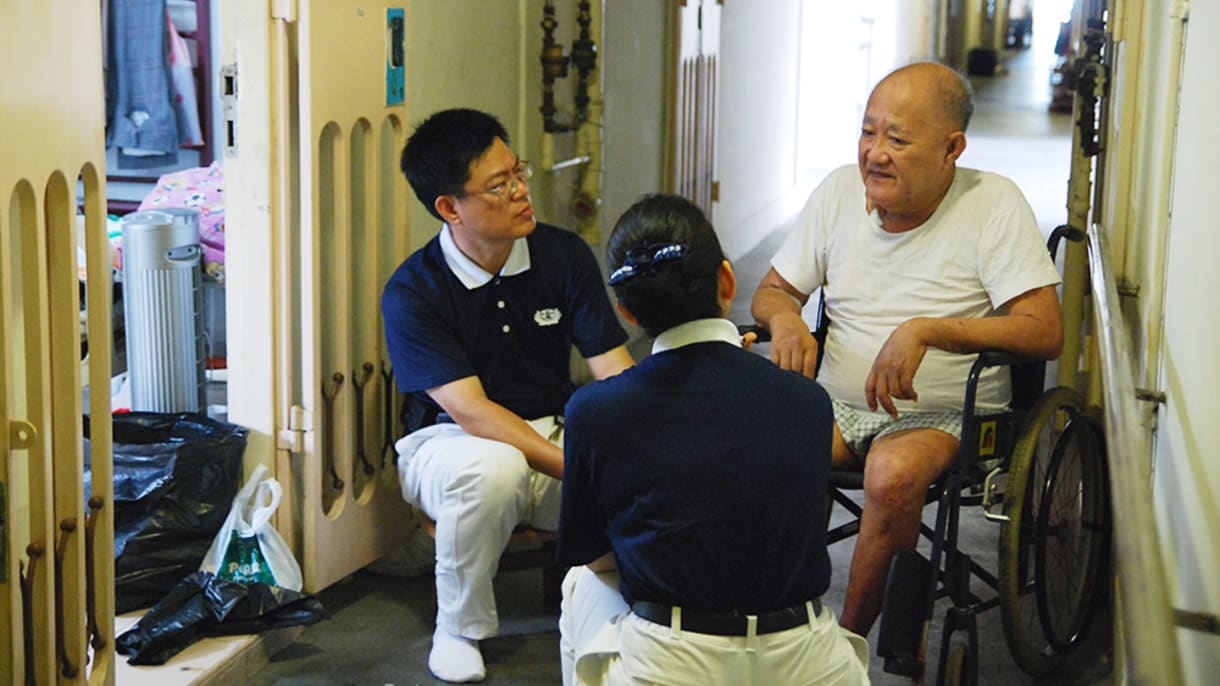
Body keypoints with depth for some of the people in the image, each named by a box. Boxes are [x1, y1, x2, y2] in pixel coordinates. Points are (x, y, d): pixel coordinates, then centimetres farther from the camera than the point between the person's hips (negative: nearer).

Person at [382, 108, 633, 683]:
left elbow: (614, 374, -7)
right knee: (493, 469, -39)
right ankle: (459, 628, -12)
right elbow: (469, 410, -22)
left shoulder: (564, 256, -3)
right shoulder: (412, 292, -14)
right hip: (454, 443, -3)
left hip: (555, 434, 3)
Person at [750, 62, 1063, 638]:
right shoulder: (840, 190, 4)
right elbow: (771, 292, 14)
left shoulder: (995, 205, -9)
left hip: (944, 416, -4)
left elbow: (1045, 331, -16)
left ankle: (849, 640, -17)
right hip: (835, 405, 4)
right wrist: (784, 317, -11)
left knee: (894, 473, -37)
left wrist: (926, 330, -25)